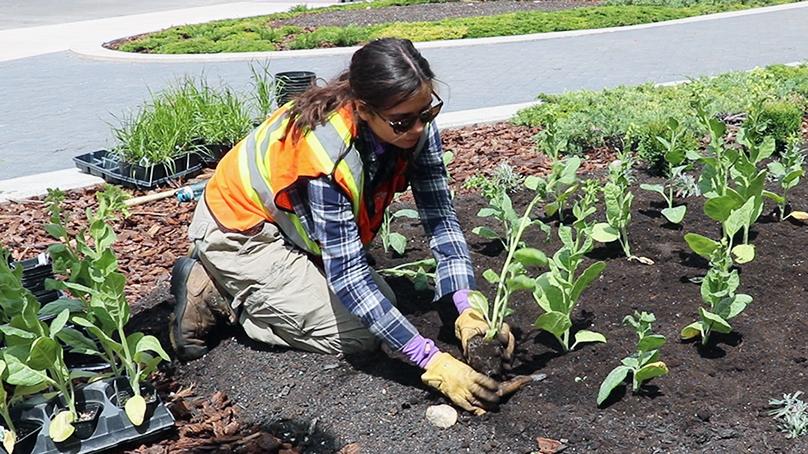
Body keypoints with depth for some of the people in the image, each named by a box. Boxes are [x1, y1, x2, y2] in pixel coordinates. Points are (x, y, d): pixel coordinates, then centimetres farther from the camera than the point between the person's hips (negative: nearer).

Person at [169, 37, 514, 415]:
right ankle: (212, 295, 0)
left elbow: (441, 218, -18)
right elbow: (347, 274, -37)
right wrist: (433, 363, -39)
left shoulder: (415, 128, -19)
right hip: (237, 230, -8)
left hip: (293, 221, 8)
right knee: (356, 334, -10)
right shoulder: (328, 153, -38)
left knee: (380, 302, 6)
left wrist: (469, 309, -31)